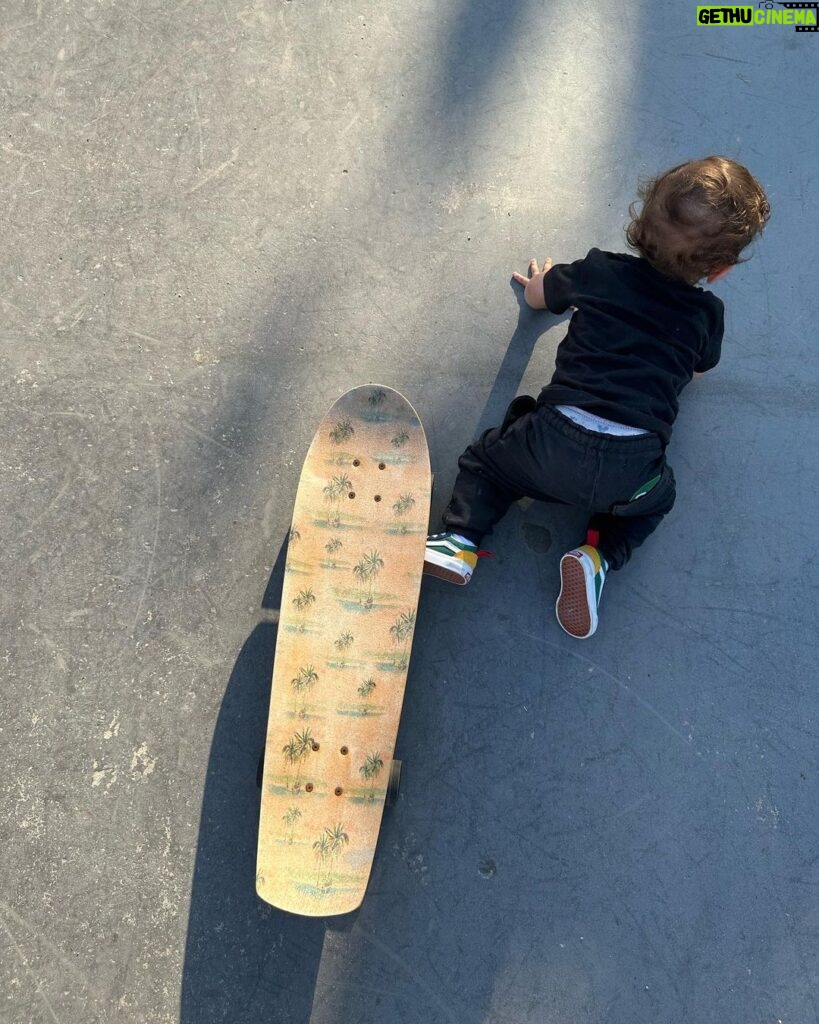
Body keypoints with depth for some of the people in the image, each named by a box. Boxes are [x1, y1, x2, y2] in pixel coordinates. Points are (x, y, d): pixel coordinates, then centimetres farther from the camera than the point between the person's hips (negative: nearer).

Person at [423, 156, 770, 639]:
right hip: (631, 469, 1)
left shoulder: (602, 271, 11)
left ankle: (461, 539, 4)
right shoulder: (707, 313, 11)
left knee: (486, 458, 23)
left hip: (556, 438, 0)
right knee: (658, 498, 32)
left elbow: (538, 295, 29)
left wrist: (543, 281, 51)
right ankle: (600, 556, 9)